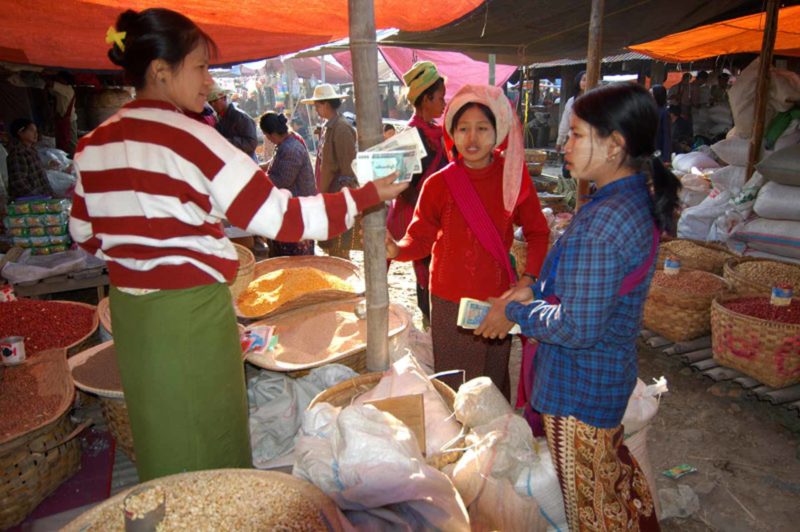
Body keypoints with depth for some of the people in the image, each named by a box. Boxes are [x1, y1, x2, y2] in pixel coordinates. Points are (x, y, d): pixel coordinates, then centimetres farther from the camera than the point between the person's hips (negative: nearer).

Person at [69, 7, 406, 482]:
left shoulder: (94, 145, 2)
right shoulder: (191, 139, -17)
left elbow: (85, 234, 12)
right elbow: (279, 216, -20)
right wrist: (365, 196, -13)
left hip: (129, 312, 7)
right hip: (191, 314, -7)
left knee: (159, 445, 22)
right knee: (211, 448, 11)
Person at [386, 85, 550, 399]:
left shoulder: (513, 176, -5)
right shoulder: (438, 184, -9)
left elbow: (537, 231, 4)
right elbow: (420, 240, -4)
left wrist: (529, 278, -8)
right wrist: (397, 250, -26)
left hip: (499, 298, 1)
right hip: (451, 302, -1)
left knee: (495, 380, 18)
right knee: (454, 385, 10)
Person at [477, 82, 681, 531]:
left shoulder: (604, 221, -30)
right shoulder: (639, 200, 1)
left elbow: (580, 328, -28)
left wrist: (515, 313, -14)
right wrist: (535, 291, 2)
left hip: (579, 388, -9)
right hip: (613, 374, 9)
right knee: (616, 473, 31)